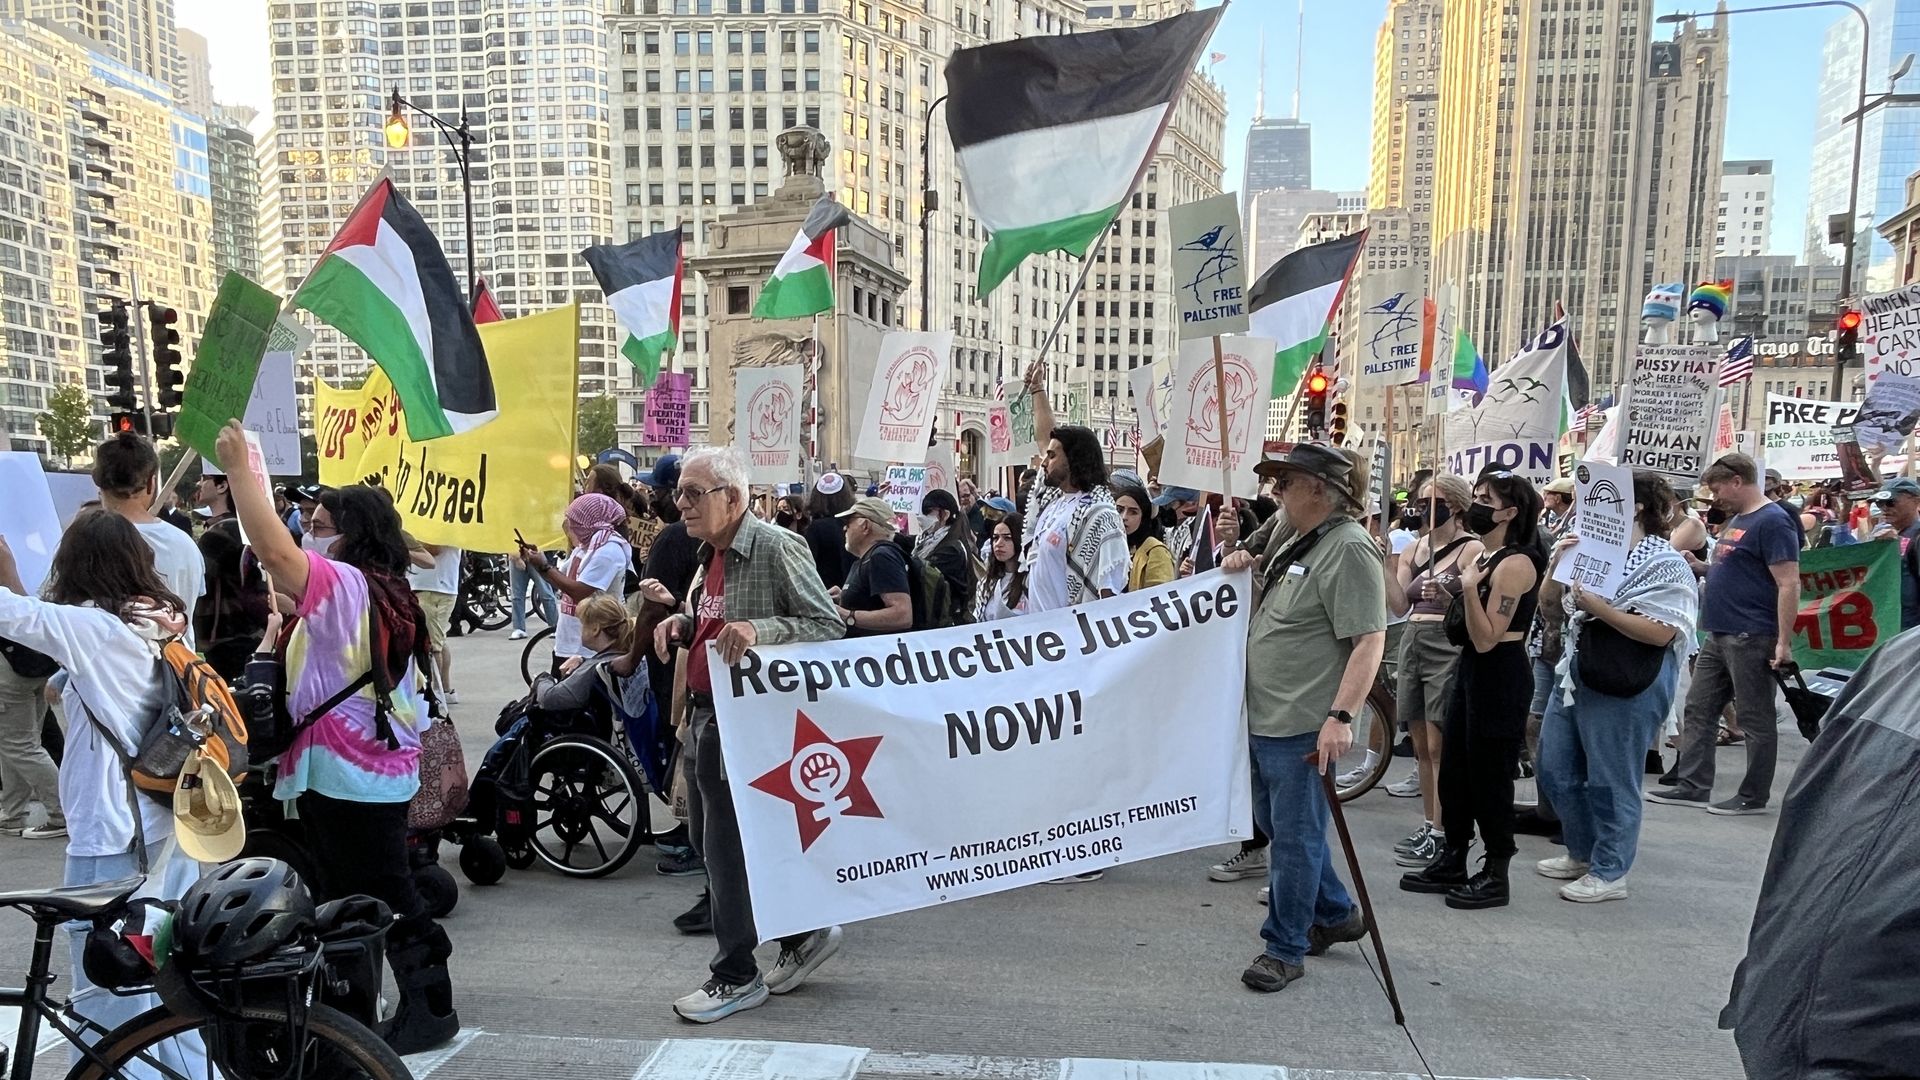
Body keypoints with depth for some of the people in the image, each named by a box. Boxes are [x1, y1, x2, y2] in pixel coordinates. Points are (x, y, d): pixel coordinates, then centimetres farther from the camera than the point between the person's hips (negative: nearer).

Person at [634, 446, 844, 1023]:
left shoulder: (777, 548, -17)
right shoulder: (711, 554, 12)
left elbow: (831, 626, -18)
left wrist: (758, 629, -32)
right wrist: (682, 621, 3)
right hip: (705, 716, 10)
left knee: (728, 845, 0)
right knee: (709, 838, 16)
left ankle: (736, 977, 19)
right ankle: (805, 932, 31)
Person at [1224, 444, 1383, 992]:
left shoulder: (1348, 548, -16)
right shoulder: (1293, 537, 13)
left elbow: (1369, 640, -23)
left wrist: (1341, 716, -29)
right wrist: (1247, 567, 10)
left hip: (1305, 725, -10)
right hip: (1266, 717, 10)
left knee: (1295, 835, 2)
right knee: (1274, 824, 21)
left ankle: (1285, 948, 17)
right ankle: (1336, 914, 39)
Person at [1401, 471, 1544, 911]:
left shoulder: (1514, 564, -17)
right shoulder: (1480, 554, 10)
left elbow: (1486, 639, -21)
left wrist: (1469, 588, -26)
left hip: (1501, 677, -10)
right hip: (1472, 669, 10)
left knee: (1490, 776, 1)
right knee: (1453, 770, 14)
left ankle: (1495, 875, 16)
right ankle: (1451, 862, 26)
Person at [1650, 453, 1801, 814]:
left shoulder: (1773, 521, -13)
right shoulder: (1736, 519, 16)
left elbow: (1789, 584, -18)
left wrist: (1784, 641, -22)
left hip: (1751, 638, -10)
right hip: (1718, 635, 10)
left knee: (1755, 718, 2)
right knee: (1698, 710, 11)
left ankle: (1754, 796, 11)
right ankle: (1692, 786, 17)